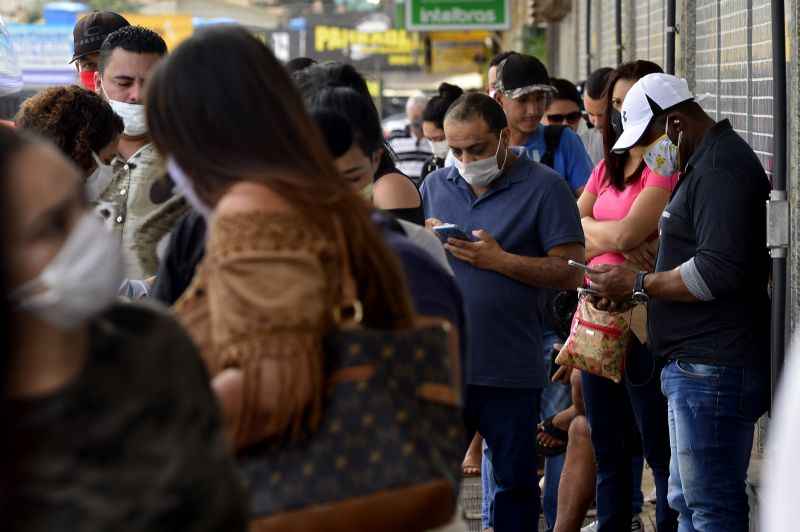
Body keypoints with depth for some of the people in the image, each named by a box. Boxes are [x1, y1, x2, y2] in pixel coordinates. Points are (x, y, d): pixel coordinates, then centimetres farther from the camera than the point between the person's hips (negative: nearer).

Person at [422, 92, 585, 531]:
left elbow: (570, 272, -10)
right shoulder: (435, 186, 11)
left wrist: (498, 260, -17)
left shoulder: (544, 188, -4)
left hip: (510, 374, -4)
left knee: (516, 482, 7)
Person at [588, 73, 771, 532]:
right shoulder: (707, 162, 19)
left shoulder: (722, 167, -15)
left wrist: (638, 285, -13)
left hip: (712, 369, -11)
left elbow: (717, 271, -24)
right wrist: (638, 286, 15)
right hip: (698, 364, 11)